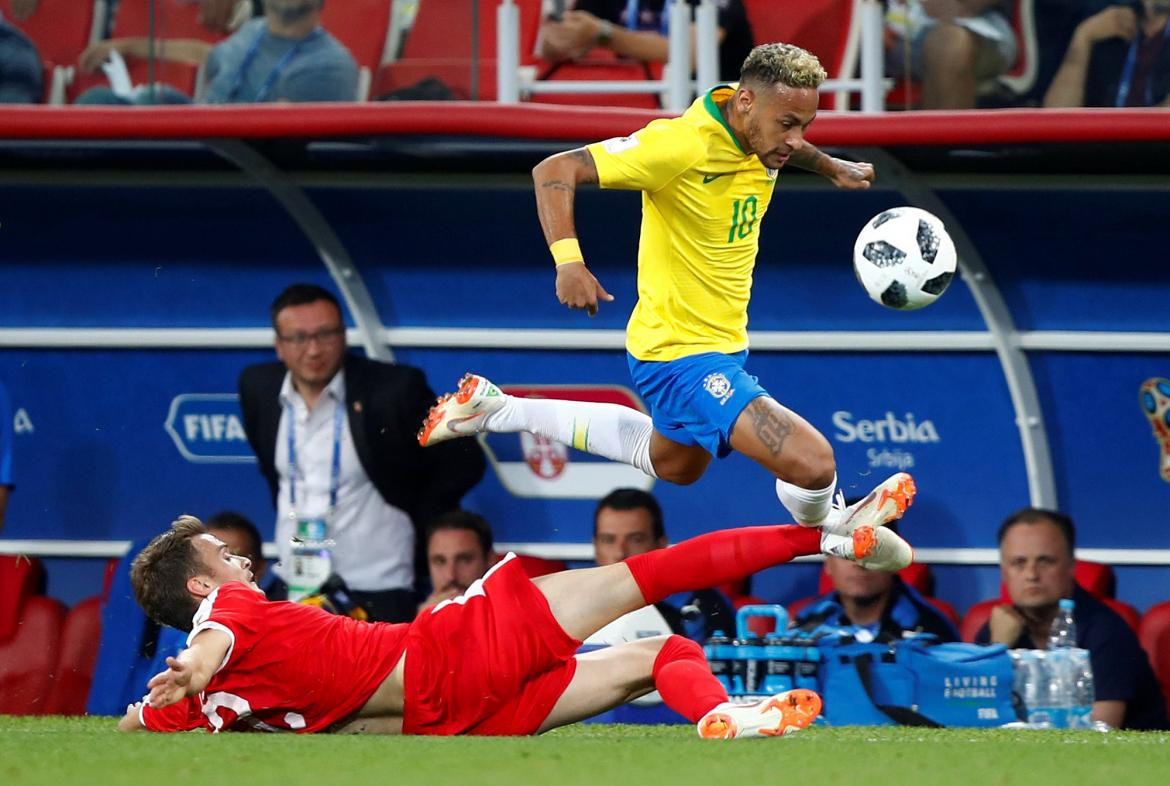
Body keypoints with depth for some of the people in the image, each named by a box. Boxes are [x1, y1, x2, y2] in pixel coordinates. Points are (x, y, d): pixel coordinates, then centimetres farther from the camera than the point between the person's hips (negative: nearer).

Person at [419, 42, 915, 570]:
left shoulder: (759, 132, -4)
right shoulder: (683, 144, -29)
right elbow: (555, 171, -29)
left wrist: (829, 166, 16)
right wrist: (569, 262, -41)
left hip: (723, 343, 9)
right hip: (681, 353, -9)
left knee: (674, 464, 35)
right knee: (812, 463, -22)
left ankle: (495, 409, 42)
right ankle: (821, 526, 16)